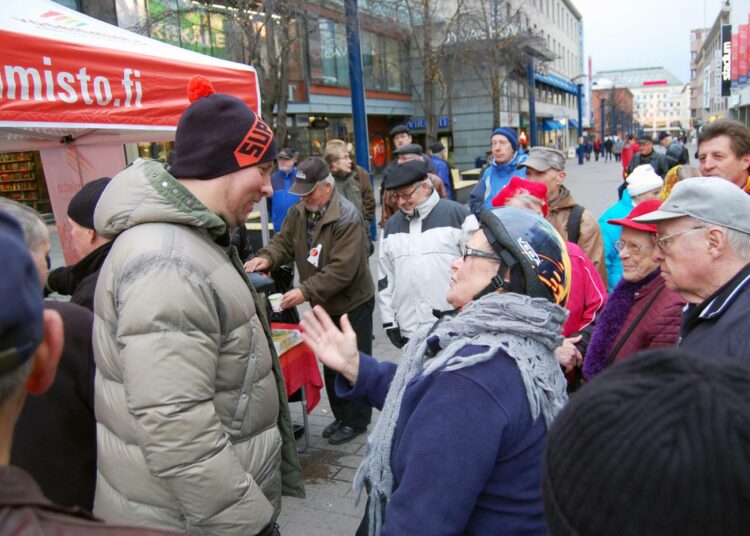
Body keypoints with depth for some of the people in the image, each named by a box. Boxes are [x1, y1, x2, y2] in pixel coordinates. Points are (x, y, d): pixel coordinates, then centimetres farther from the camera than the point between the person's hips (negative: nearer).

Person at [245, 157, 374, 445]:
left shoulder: (346, 218, -24)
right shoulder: (299, 211, 0)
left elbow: (342, 269, -30)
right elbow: (284, 242, 3)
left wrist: (306, 291, -34)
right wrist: (267, 257, -20)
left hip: (352, 303, -7)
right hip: (323, 304, 8)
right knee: (330, 364, 18)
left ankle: (356, 421, 24)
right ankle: (340, 416, 35)